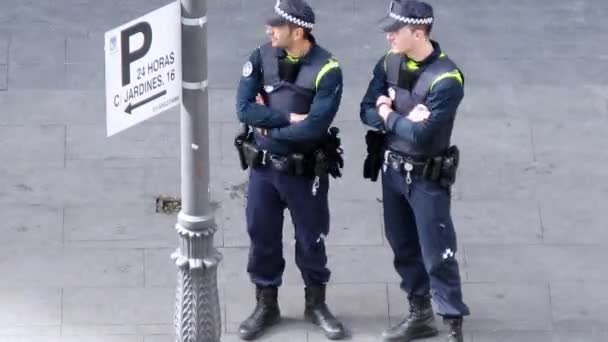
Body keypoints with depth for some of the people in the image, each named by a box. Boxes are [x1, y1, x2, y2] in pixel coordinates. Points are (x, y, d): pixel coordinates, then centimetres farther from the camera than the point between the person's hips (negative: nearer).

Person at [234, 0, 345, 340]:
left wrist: (268, 126, -14)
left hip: (305, 171, -3)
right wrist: (288, 118, -21)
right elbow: (245, 109, -14)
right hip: (262, 167, 3)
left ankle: (316, 304, 32)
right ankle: (266, 306, 30)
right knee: (263, 237, 13)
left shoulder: (326, 69, -17)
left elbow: (314, 127, -24)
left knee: (311, 239, 12)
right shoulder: (261, 58, -6)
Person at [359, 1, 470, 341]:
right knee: (404, 247, 17)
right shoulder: (390, 63, 0)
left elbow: (420, 135, -26)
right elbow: (368, 111, -2)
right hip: (392, 170, 7)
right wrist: (405, 120, -19)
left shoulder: (446, 78, -22)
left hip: (427, 177, -7)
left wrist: (388, 116, -10)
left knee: (437, 254, -2)